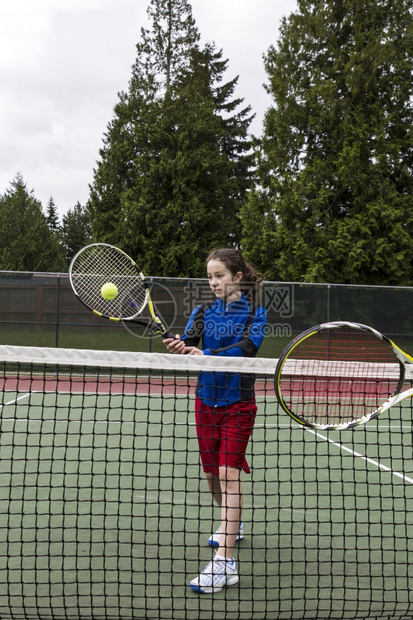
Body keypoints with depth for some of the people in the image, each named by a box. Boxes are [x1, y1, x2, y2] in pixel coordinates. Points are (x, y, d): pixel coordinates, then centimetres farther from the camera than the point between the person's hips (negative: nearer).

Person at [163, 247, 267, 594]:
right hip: (206, 400, 4)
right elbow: (189, 341, -9)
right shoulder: (203, 310, 6)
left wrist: (206, 354, -34)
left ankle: (224, 563, -12)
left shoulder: (254, 313, -3)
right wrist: (179, 348, -33)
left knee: (229, 473, -13)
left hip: (238, 402, -4)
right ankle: (232, 526, 42)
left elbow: (247, 347, -20)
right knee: (212, 475, 14)